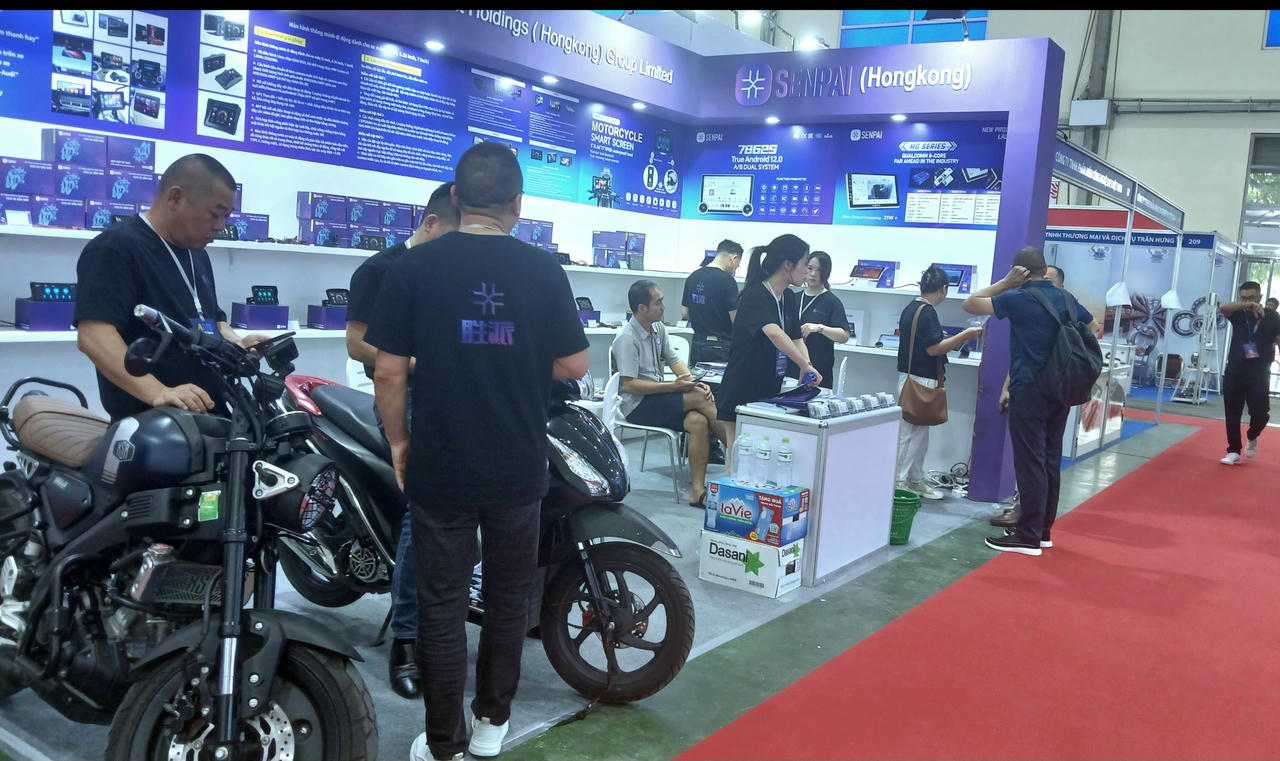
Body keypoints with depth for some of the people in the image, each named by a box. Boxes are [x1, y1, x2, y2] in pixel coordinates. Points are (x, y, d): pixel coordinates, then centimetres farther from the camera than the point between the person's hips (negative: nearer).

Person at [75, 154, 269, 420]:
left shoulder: (197, 254, 16)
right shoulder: (116, 248, -11)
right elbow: (93, 335, -22)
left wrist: (236, 342, 5)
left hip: (212, 416, 8)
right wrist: (158, 393, -33)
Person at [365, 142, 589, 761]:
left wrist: (398, 442, 6)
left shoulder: (414, 266, -7)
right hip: (519, 466, 1)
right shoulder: (543, 270, -5)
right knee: (509, 593, 18)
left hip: (439, 466, -1)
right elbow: (574, 366, 0)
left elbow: (388, 371, -7)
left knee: (443, 603, 9)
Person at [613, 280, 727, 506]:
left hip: (658, 396, 7)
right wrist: (673, 386, -21)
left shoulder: (658, 329, 9)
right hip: (636, 405, -7)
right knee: (700, 399, -23)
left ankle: (697, 490, -24)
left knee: (698, 421, -23)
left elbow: (673, 361, 14)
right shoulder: (627, 339, -15)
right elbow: (630, 385, -19)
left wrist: (694, 382, -7)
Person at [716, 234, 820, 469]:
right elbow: (774, 334, -36)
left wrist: (807, 368, -9)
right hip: (741, 394, -8)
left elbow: (796, 338, 11)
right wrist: (805, 366, -34)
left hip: (770, 393, 8)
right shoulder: (755, 296, -19)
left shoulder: (789, 299, 8)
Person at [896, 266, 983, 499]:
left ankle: (916, 480, 24)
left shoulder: (911, 309, 12)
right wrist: (964, 335, -13)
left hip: (909, 375, 10)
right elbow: (934, 348, -20)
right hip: (920, 380, -10)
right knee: (910, 432, -5)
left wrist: (952, 340, 27)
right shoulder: (927, 312, -17)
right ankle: (899, 483, 0)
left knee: (919, 432, 16)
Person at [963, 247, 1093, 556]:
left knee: (1030, 464, -4)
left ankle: (1028, 537, 0)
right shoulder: (1066, 299, 9)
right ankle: (1043, 530, 20)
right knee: (1050, 462, 11)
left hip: (1029, 391, -7)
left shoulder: (1019, 299, -11)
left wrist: (1005, 283, 0)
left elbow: (970, 304, -4)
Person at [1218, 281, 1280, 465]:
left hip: (1259, 374, -1)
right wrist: (1248, 305, -35)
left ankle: (1252, 439, 22)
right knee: (1232, 415, 4)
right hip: (1234, 373, 1)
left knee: (1260, 412, -10)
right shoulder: (1239, 314, 1)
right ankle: (1234, 452, 16)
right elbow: (1224, 307, -21)